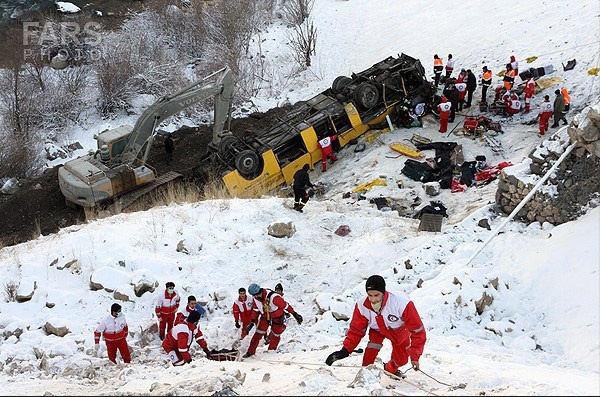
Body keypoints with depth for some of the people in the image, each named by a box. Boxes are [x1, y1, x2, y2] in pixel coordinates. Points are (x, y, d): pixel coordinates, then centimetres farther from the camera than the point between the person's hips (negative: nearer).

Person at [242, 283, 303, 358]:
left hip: (277, 318, -4)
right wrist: (252, 322, -8)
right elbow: (256, 311, -1)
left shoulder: (273, 297, -37)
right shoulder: (256, 298, -17)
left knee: (275, 336, 9)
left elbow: (285, 306, -26)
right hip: (265, 317, 4)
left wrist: (295, 315, -18)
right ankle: (251, 352, 7)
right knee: (258, 333, -2)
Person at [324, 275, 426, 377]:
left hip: (400, 330, 0)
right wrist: (345, 351, -31)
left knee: (401, 360, 6)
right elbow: (356, 330, -17)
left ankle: (390, 370, 40)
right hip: (377, 329, 1)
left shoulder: (401, 303, -43)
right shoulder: (362, 306, -34)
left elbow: (417, 330, -33)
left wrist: (414, 357, -34)